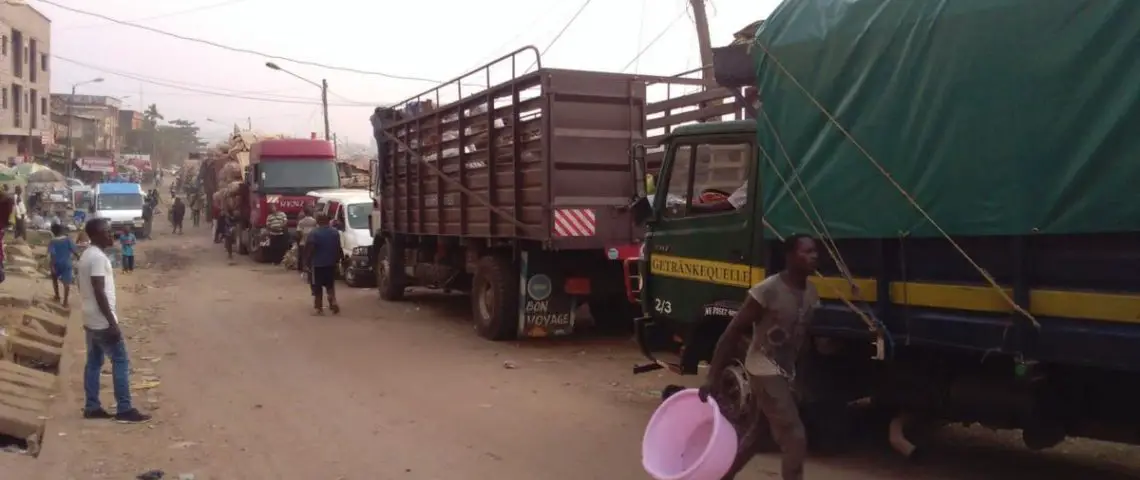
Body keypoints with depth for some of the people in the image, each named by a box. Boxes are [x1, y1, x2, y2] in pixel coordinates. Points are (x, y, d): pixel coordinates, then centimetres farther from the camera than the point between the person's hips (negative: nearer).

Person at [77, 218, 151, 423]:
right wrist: (113, 323, -22)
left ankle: (92, 407, 18)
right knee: (121, 362, -5)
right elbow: (99, 293, -23)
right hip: (102, 322, -10)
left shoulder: (86, 255, 12)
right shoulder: (98, 257, -19)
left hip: (90, 320, 10)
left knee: (94, 362, 13)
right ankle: (124, 409, -3)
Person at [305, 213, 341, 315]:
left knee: (317, 287, 4)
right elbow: (338, 248, 10)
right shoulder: (335, 232, 5)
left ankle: (318, 307, 5)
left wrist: (307, 261, -7)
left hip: (317, 264, -5)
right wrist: (337, 260, 19)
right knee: (330, 285, 19)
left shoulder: (314, 234, -14)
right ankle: (333, 302, 3)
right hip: (331, 263, 5)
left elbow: (309, 249, -16)